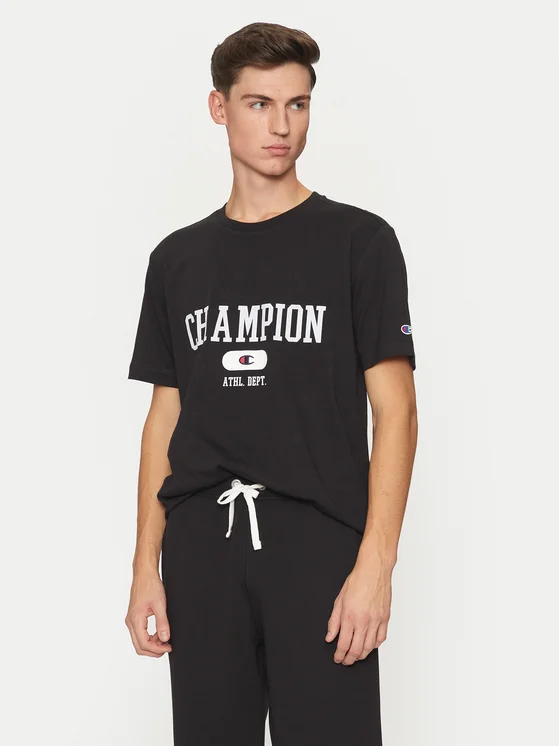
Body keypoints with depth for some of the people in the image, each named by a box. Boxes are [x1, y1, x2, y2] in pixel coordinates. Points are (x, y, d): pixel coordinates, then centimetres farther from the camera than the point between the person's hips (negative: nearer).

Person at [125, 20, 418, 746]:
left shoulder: (359, 241, 1)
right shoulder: (178, 259, 12)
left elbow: (394, 410, -3)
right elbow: (164, 419, 13)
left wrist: (375, 564, -12)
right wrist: (145, 567, 7)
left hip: (318, 545, -3)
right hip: (201, 547, 3)